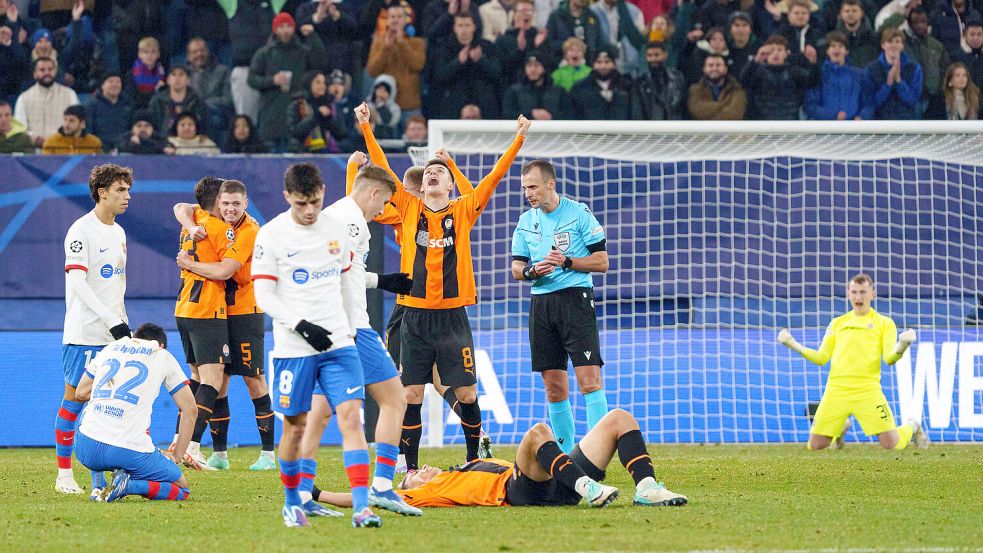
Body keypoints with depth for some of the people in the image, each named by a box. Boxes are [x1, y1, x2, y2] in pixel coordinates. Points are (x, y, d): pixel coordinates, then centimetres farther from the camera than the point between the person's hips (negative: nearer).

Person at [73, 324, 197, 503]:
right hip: (131, 452, -3)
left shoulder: (110, 348, 20)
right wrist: (178, 456, 18)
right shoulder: (163, 357, 14)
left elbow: (80, 394, 27)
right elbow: (190, 408, 12)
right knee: (182, 489, 15)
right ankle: (129, 485, -13)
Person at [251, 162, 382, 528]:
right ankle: (292, 502, 26)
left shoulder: (336, 230, 8)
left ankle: (361, 506, -17)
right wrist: (302, 326, -18)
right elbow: (264, 296, -8)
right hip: (293, 348, -3)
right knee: (295, 426, 5)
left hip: (338, 344, 3)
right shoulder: (271, 235, -5)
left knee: (351, 416, -11)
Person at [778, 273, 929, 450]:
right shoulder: (838, 323, 19)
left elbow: (889, 358, -1)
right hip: (836, 389, 3)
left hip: (867, 390, -3)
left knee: (891, 444, -13)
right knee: (815, 445, -2)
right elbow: (821, 358, 16)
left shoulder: (884, 323, 9)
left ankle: (911, 427, 25)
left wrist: (901, 347, -23)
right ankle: (840, 429, 34)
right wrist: (794, 345, 3)